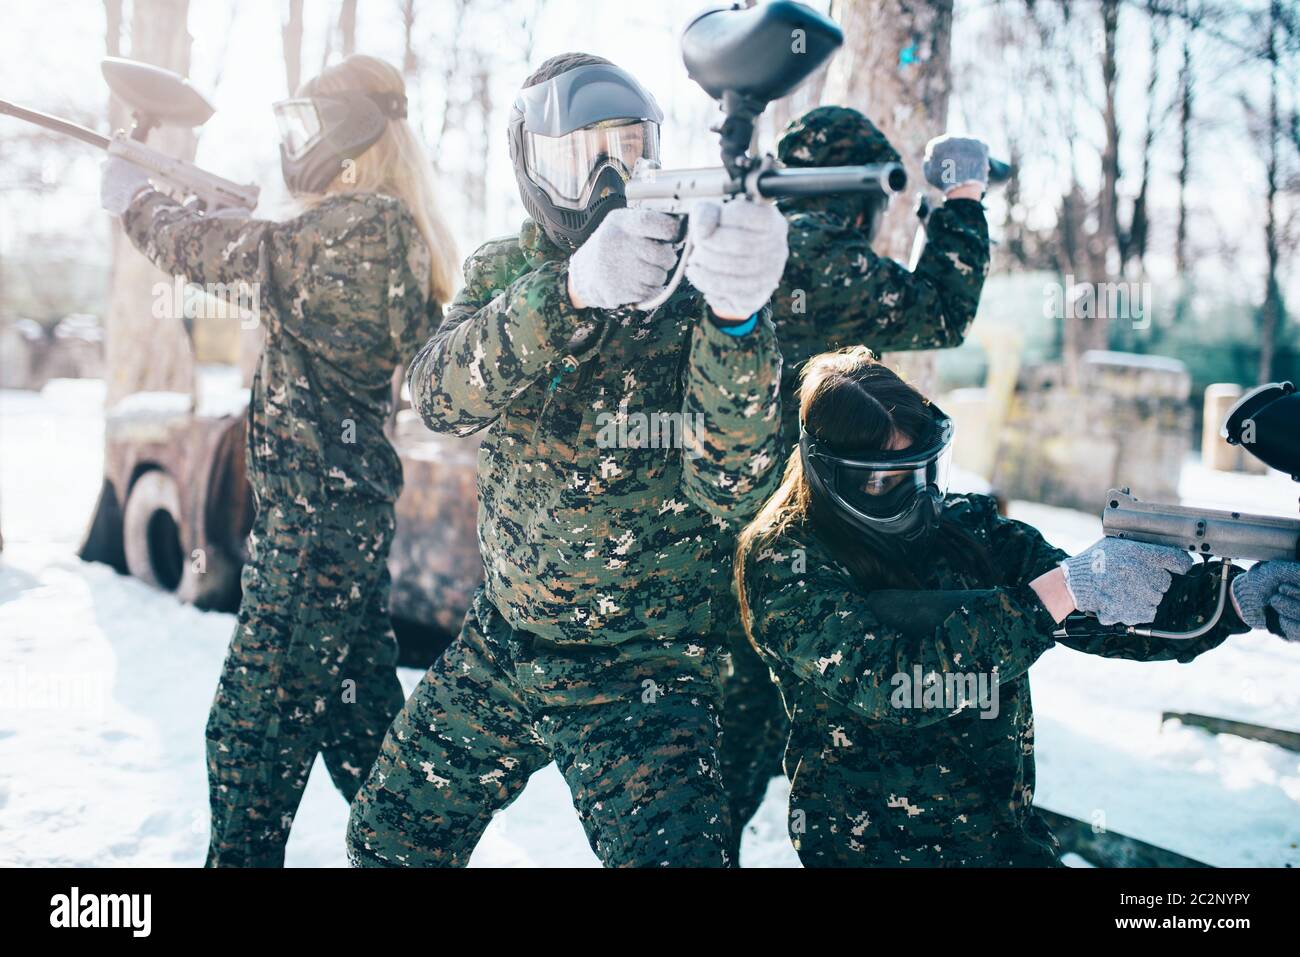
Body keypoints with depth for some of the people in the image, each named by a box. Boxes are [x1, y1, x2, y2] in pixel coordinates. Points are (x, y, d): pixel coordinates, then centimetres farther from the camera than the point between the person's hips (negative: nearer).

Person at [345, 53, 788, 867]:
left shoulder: (695, 282, -12)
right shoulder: (504, 273, -2)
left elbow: (731, 489, -24)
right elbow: (441, 394, -22)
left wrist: (738, 315, -41)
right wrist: (573, 290, -40)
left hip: (646, 671, -4)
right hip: (501, 645, 4)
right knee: (388, 840, 17)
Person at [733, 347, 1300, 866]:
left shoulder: (969, 529, 4)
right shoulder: (784, 561, -10)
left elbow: (1111, 619, 0)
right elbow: (883, 685, -23)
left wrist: (1233, 597, -19)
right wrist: (1059, 591, -28)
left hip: (1005, 837, 5)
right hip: (867, 847, -4)